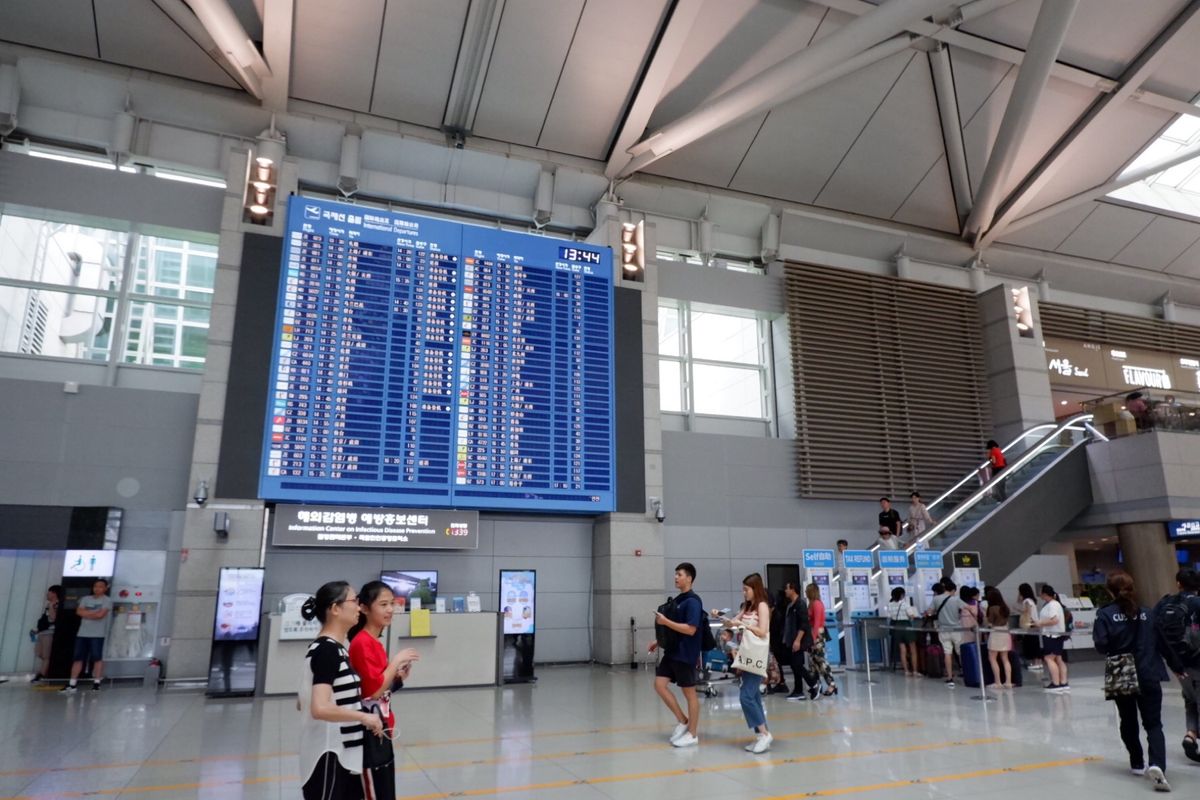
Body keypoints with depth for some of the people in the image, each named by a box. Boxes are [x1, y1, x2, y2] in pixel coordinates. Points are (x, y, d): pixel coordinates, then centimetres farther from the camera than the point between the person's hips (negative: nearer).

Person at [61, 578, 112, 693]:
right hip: (82, 633, 5)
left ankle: (96, 683, 2)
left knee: (97, 658, -3)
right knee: (78, 658, 3)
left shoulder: (107, 600, -1)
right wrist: (94, 612, -8)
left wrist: (87, 613, -1)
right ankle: (72, 684, 6)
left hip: (97, 634, -5)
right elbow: (79, 612, 1)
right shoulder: (86, 599, 15)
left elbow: (100, 615, -12)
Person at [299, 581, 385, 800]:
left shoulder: (332, 648, 10)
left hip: (343, 754, 10)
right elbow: (320, 708, -30)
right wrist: (365, 717, -20)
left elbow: (302, 703, 16)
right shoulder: (327, 650, -19)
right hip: (329, 756, -10)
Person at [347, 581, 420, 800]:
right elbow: (374, 690, -22)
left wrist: (399, 677, 0)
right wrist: (396, 661, -15)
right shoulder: (362, 643, -18)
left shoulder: (375, 643, 10)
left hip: (381, 729, 9)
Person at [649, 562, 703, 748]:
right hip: (671, 651, 9)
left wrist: (665, 622, -22)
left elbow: (690, 629, -23)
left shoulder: (693, 601, -15)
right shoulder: (678, 599, 11)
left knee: (689, 693, 3)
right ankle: (683, 721, 16)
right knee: (659, 684, 3)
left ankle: (693, 734, 17)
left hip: (685, 654, -9)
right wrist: (659, 641, 14)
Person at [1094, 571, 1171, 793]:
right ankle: (1157, 765, -20)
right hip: (1149, 676, 1)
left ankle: (1137, 763, 27)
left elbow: (1101, 645, -13)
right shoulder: (1146, 613, 2)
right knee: (1153, 723, 1)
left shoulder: (1105, 614, -9)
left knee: (1128, 722, 18)